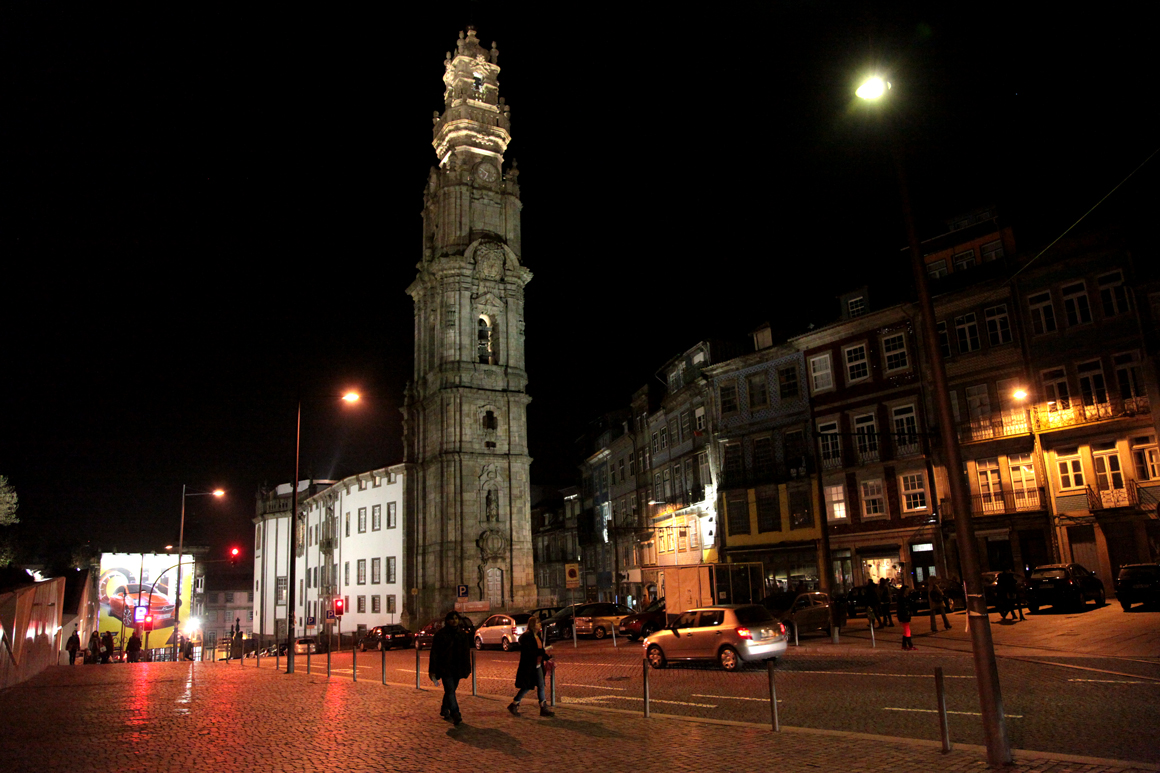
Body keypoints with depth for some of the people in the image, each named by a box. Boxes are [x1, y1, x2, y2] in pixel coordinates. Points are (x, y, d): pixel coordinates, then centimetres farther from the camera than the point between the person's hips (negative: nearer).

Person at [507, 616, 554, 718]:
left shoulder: (537, 636, 10)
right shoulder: (526, 636, -17)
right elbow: (529, 652, -24)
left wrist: (548, 658, 9)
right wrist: (544, 650, -24)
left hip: (537, 665, 8)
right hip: (528, 667, -8)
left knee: (541, 686, 6)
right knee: (527, 687, 0)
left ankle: (544, 709, 10)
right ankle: (514, 705, 18)